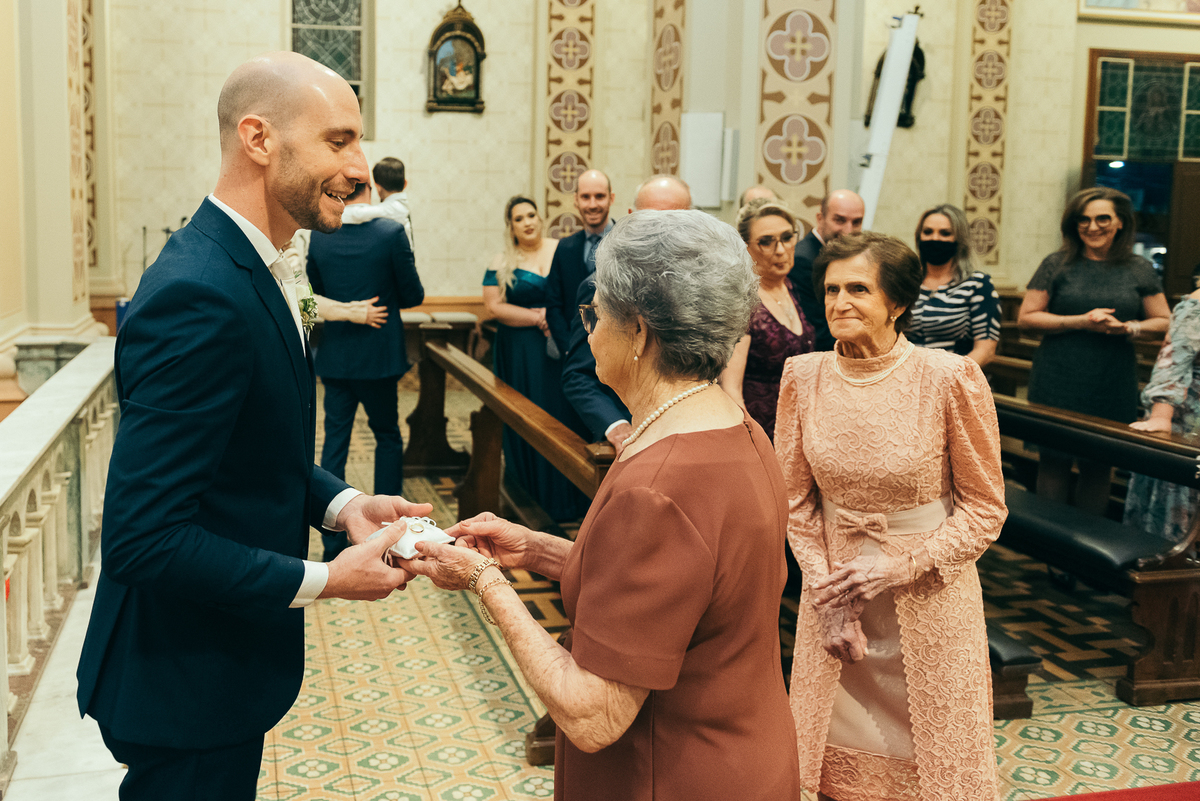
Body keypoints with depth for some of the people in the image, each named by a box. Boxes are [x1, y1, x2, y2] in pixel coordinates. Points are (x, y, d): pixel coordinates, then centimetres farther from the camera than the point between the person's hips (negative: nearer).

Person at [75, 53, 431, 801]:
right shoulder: (199, 297, -29)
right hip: (186, 686, -9)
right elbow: (143, 538, -30)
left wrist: (341, 503, -4)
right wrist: (322, 582, -22)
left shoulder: (241, 268, 3)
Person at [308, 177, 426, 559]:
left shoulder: (318, 237, -4)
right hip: (379, 354, -2)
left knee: (334, 442, 7)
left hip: (335, 356, 2)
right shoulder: (391, 232, -12)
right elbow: (413, 295, -7)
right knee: (387, 437, 14)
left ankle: (333, 541, 9)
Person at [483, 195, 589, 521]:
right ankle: (534, 498, 13)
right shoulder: (502, 263, 2)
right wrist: (539, 318, -13)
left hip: (564, 348, 1)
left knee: (565, 417, 2)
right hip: (521, 355, -1)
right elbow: (494, 306, -6)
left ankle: (567, 497, 14)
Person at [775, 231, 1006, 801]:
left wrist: (902, 566, -17)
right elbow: (796, 499, 4)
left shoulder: (950, 378, -16)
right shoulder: (803, 376, -6)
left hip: (929, 599, -2)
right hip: (834, 591, 3)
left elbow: (984, 508, -7)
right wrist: (826, 593, -5)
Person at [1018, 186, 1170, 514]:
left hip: (1112, 388, 2)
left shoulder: (1139, 270, 9)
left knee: (1099, 468, 7)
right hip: (1058, 385, -1)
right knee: (1054, 464, 2)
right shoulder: (1057, 265, 3)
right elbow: (1026, 318, 0)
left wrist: (1131, 328, -8)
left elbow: (1164, 321, 14)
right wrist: (1082, 321, -11)